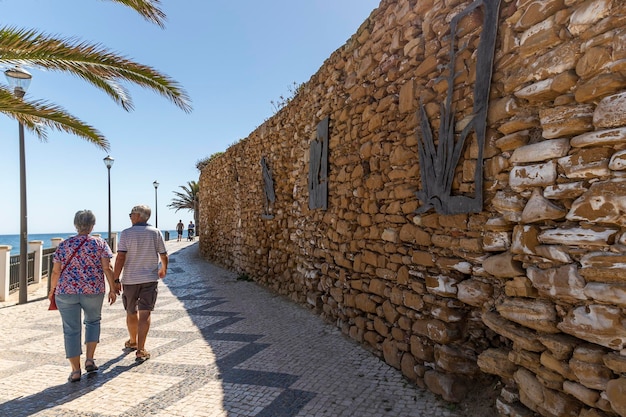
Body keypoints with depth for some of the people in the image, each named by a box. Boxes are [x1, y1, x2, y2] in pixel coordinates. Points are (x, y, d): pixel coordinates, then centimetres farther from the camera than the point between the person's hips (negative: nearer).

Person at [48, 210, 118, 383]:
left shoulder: (64, 245, 3)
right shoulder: (100, 243, -4)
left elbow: (55, 271, 3)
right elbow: (107, 268, -8)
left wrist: (52, 290, 16)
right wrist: (112, 288, 0)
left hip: (66, 292, 1)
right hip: (93, 291, -1)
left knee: (71, 330, 8)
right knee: (93, 321, 23)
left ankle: (75, 370, 13)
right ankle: (90, 359, 16)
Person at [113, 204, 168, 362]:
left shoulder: (126, 233, -6)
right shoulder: (156, 232, -2)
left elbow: (120, 258, -12)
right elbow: (164, 256, 2)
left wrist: (115, 279, -6)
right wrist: (163, 269, 21)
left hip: (130, 279, 0)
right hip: (150, 278, 0)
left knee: (131, 312, 18)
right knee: (144, 314, 0)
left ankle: (133, 341, 39)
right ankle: (140, 351, -3)